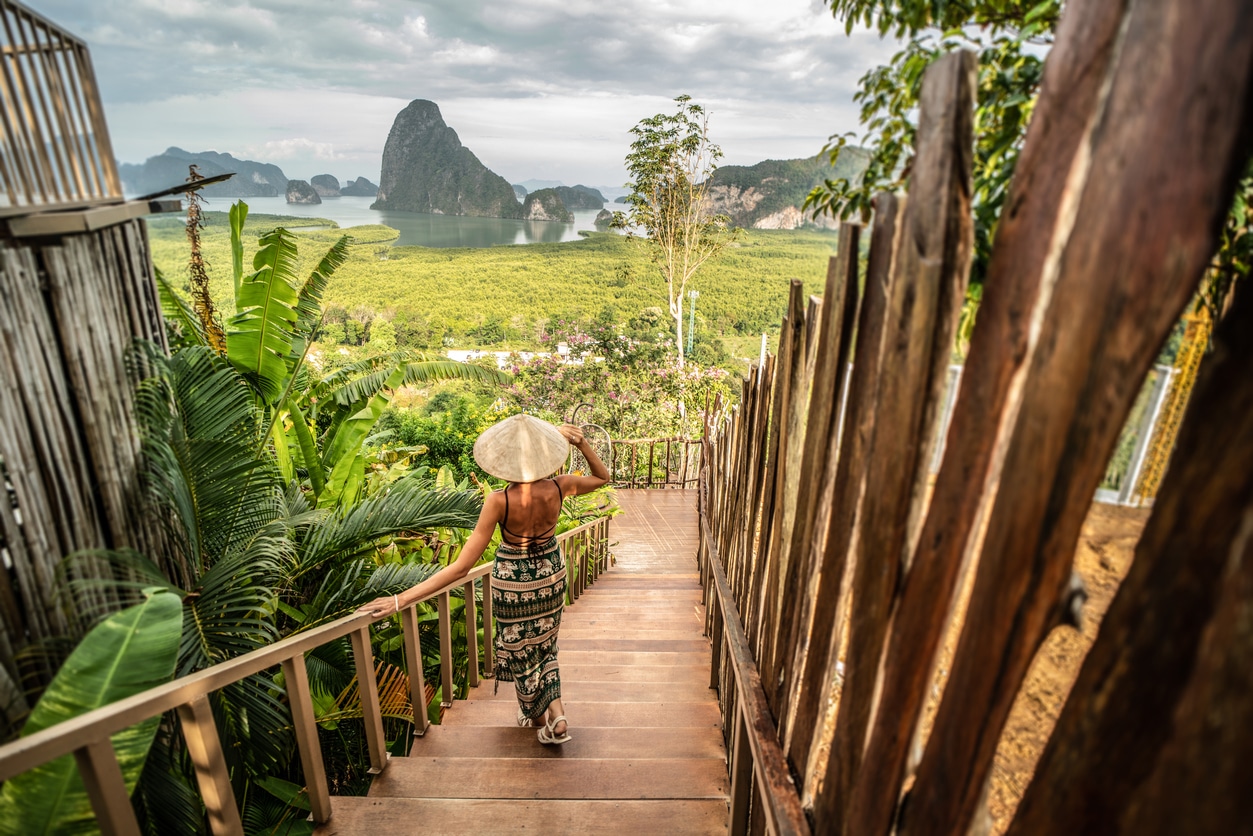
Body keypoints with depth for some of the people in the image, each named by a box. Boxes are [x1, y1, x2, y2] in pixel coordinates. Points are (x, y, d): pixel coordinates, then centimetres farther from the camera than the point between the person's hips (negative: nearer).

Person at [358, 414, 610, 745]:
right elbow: (602, 477, -2)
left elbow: (462, 566, -32)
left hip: (513, 584, -3)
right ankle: (557, 714, 23)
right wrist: (581, 442, -14)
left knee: (521, 653, 23)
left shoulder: (498, 501, -33)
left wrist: (401, 599, -28)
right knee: (544, 646, 29)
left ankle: (540, 719, 41)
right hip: (551, 577, 3)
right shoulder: (558, 488, -24)